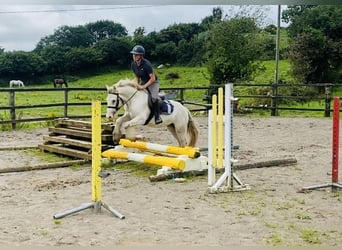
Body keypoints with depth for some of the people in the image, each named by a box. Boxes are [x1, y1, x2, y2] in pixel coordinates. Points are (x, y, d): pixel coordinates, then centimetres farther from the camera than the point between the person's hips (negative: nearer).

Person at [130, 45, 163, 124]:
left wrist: (143, 87, -29)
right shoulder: (133, 65, -6)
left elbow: (153, 79, -26)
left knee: (154, 98, -30)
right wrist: (137, 85, -7)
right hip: (143, 82, 7)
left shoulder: (147, 64, -27)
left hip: (153, 82, -7)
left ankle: (157, 116, -17)